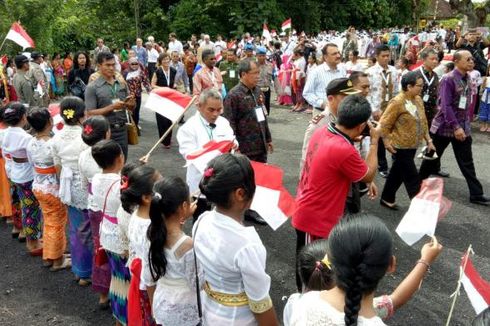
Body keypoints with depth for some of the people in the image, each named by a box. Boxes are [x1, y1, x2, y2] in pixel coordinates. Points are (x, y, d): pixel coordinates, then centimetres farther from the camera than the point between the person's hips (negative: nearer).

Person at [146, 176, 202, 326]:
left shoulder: (154, 233, -12)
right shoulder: (188, 244, -30)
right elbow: (197, 284, -20)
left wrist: (183, 217, 13)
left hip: (161, 304, 6)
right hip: (184, 311, -6)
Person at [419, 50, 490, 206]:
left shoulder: (467, 79, 6)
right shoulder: (449, 79, -17)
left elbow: (465, 104, 12)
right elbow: (446, 106, -22)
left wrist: (465, 125, 10)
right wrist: (455, 127, -24)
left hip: (463, 126, 6)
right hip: (445, 126, -6)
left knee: (466, 162, 7)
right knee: (432, 156, 10)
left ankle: (476, 194, 10)